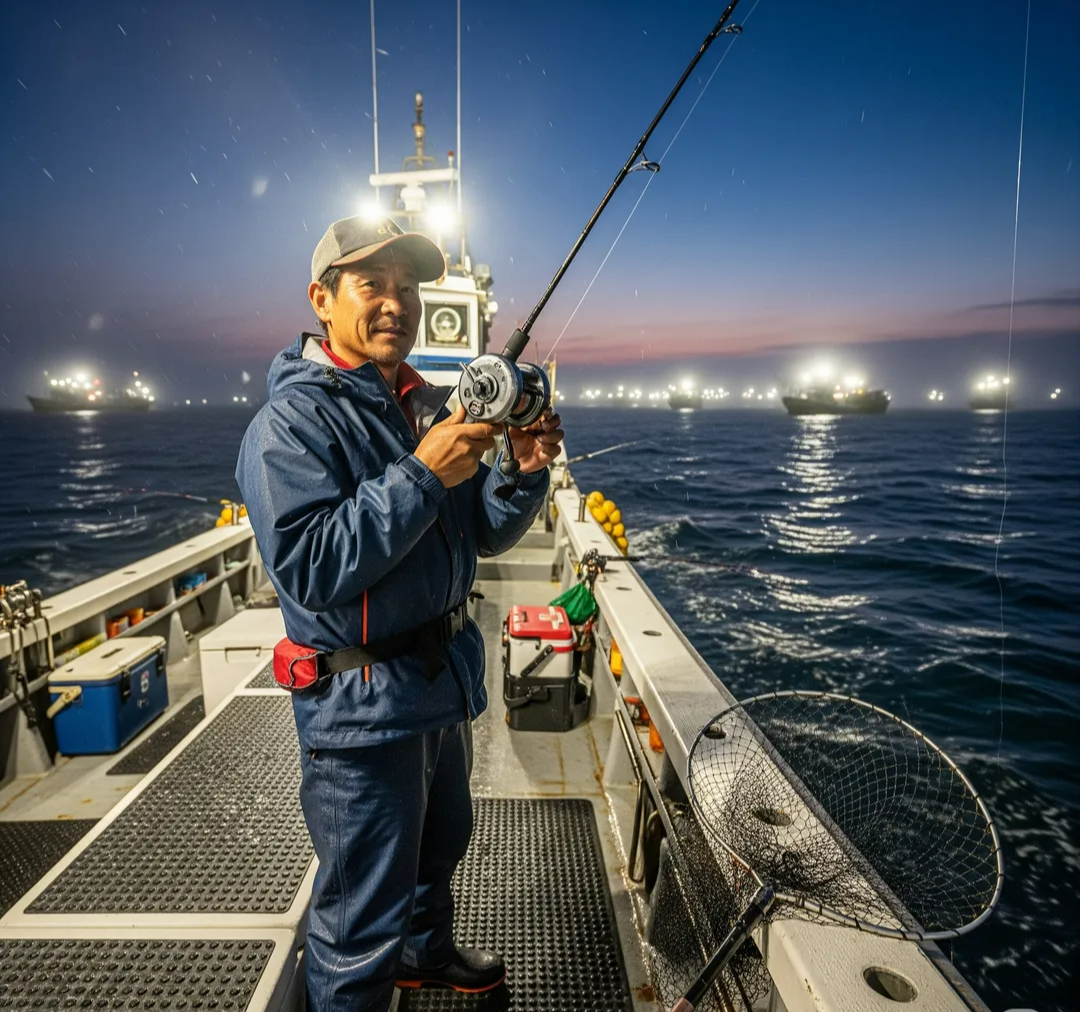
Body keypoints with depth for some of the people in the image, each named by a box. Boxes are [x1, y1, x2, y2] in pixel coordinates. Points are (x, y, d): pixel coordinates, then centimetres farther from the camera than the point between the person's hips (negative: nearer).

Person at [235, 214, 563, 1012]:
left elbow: (486, 533, 7)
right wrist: (422, 475, -30)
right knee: (362, 918, 8)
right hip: (363, 703, -8)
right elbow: (310, 569, -27)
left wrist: (527, 470, -12)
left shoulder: (432, 406, 5)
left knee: (440, 844, 30)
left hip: (447, 674, 8)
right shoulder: (292, 422, -17)